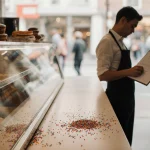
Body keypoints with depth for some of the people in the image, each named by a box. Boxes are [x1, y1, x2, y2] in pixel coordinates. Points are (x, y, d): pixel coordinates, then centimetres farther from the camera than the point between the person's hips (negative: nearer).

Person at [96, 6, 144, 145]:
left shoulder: (120, 41, 12)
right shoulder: (107, 42, -16)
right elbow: (102, 74, -24)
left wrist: (133, 71, 6)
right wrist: (129, 72, -29)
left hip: (126, 97, 9)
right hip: (117, 98, -9)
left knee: (126, 138, 19)